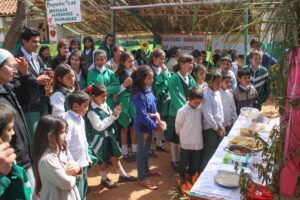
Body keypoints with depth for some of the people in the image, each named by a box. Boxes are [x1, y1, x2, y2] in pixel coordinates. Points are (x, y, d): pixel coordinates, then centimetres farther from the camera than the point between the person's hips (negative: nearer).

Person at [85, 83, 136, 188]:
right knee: (103, 159, 10)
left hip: (109, 135, 7)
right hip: (99, 138, -6)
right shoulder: (92, 111, -22)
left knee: (114, 156, 17)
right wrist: (113, 116, -23)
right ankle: (104, 179, 30)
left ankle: (122, 175, 31)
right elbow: (99, 126, -25)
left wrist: (117, 111, -8)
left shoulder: (105, 105, 1)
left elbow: (111, 118, 12)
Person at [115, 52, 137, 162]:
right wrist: (124, 85, -20)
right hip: (123, 102, -3)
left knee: (134, 127, 8)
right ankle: (125, 152, 20)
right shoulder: (119, 74, -5)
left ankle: (134, 151, 23)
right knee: (125, 128, 6)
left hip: (135, 101, 3)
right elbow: (116, 91, -6)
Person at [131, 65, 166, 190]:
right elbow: (143, 116, -27)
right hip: (142, 127, -8)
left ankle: (146, 170, 44)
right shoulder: (139, 95, -28)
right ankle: (142, 178, 24)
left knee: (146, 149, 24)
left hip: (149, 125, 8)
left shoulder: (147, 89, -1)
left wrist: (158, 120, -3)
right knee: (142, 151, 7)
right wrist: (156, 127, -18)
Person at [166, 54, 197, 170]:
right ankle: (174, 161, 25)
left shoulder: (190, 78, 6)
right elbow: (175, 98, -18)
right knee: (175, 139, 9)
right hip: (176, 114, -5)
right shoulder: (174, 79, -13)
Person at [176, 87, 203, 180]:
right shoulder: (182, 111, -18)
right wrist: (181, 134, 11)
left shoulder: (200, 109, -4)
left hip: (198, 142, 4)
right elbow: (178, 126, -4)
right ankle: (181, 176, 36)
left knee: (195, 162, 17)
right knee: (184, 161, 14)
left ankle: (192, 176, 38)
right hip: (186, 142, -4)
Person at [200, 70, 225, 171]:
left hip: (219, 126, 8)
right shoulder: (206, 96, -18)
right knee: (209, 153, 3)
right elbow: (208, 115, -18)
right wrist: (217, 129, -11)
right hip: (210, 129, -8)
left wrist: (222, 126, 10)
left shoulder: (217, 92, 7)